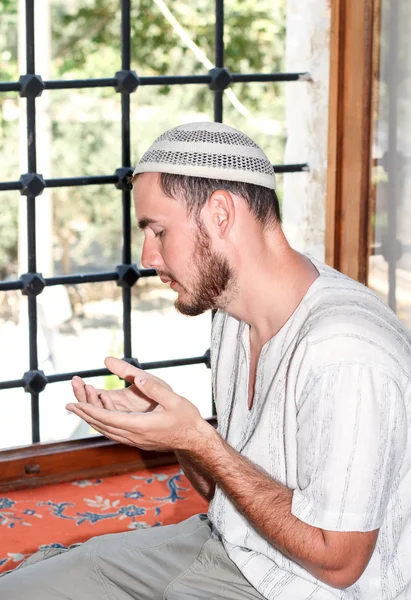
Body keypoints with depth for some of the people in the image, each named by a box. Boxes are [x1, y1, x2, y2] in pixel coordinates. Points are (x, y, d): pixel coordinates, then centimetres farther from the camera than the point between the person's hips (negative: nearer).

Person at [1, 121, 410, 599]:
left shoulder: (345, 353, -28)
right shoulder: (235, 313, 4)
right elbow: (225, 488, 12)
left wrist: (198, 441, -22)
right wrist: (163, 419, -9)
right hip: (225, 544, 9)